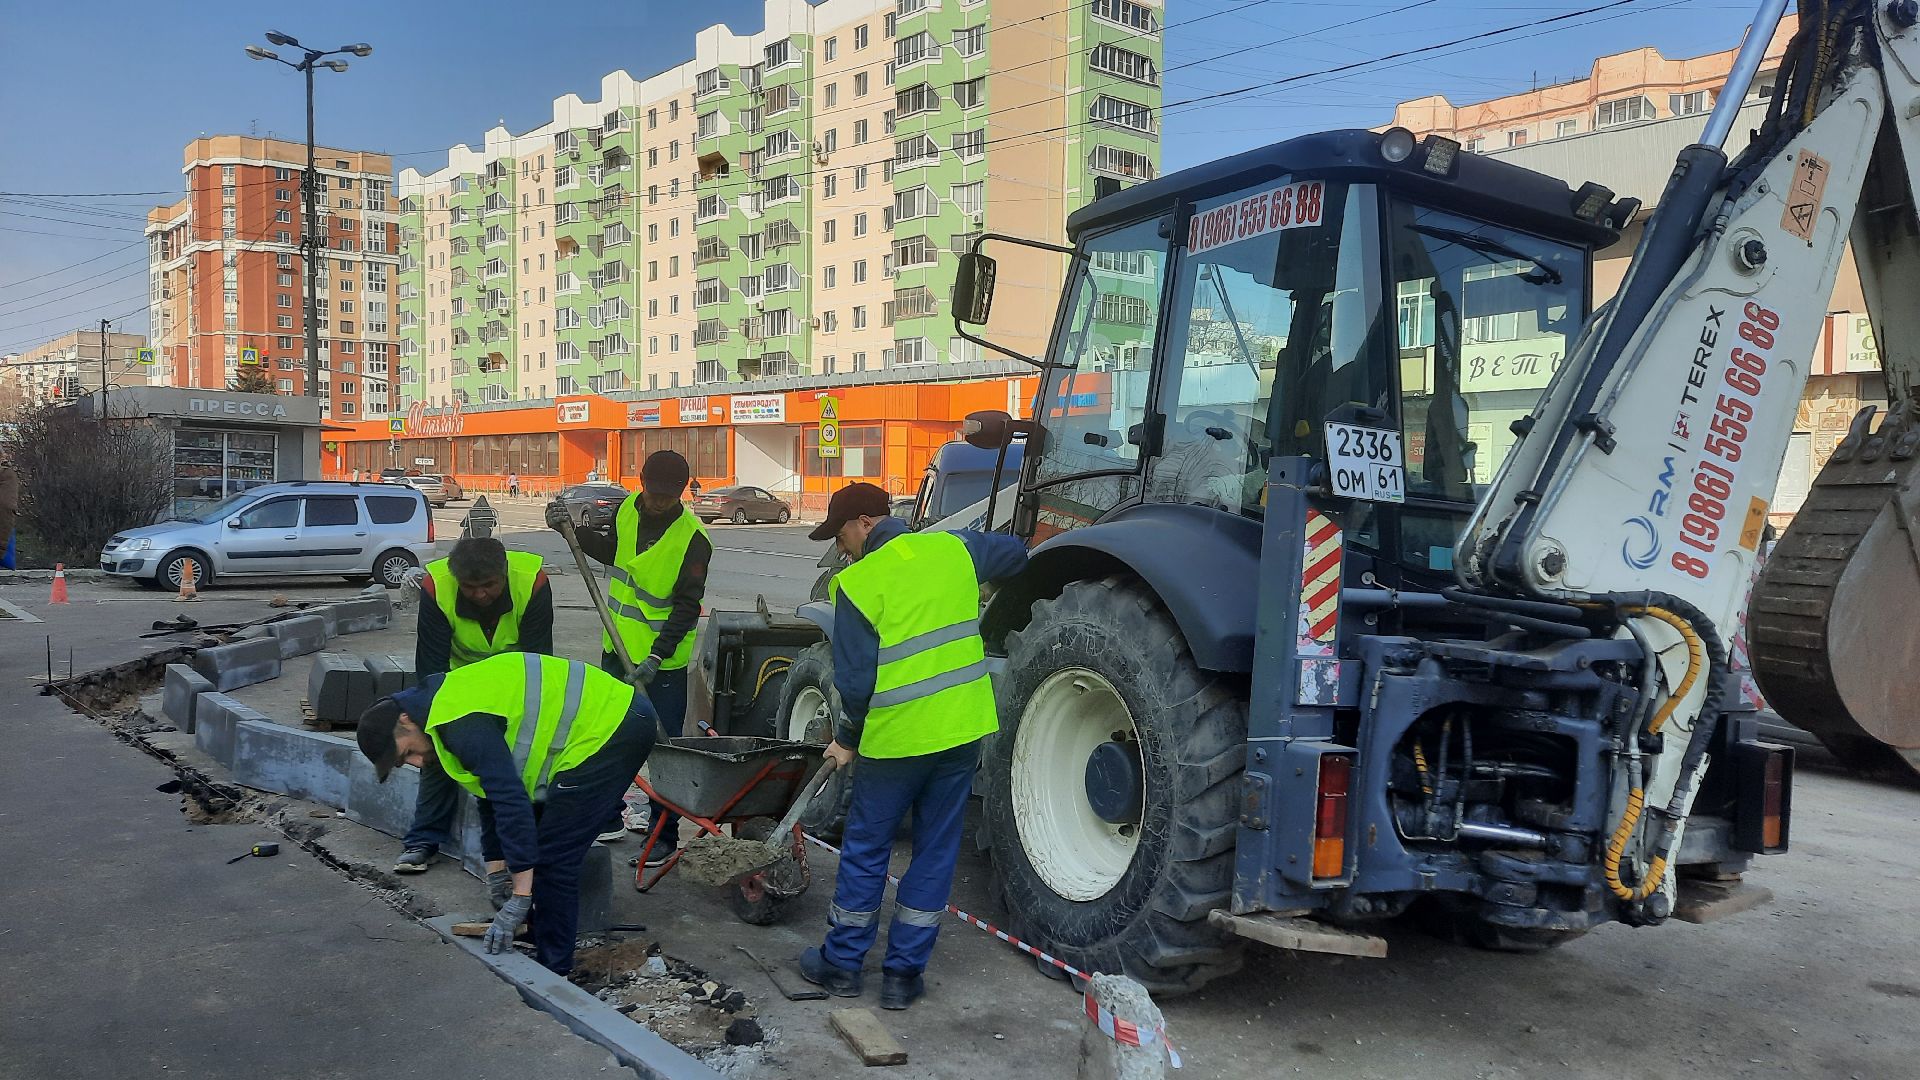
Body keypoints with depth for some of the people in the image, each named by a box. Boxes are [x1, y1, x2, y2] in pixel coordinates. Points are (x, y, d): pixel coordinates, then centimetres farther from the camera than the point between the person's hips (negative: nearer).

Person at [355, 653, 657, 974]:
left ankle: (552, 972, 2)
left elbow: (512, 802, -24)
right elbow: (493, 793, 23)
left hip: (614, 729, -11)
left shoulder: (462, 724, -19)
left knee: (552, 858, -7)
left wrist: (520, 898, -21)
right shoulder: (449, 707, 15)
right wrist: (496, 871, 22)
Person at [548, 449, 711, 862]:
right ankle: (608, 818, 33)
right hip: (618, 647, 7)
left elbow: (686, 606, -19)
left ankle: (664, 835, 10)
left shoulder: (692, 538, -18)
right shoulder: (627, 510, 0)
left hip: (663, 661, -7)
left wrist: (657, 656, -26)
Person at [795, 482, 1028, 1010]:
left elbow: (855, 679, -10)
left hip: (895, 738, -4)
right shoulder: (952, 549, 2)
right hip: (964, 729, 4)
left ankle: (841, 964, 26)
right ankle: (904, 973, 20)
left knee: (865, 851, 14)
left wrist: (847, 739, 5)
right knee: (935, 853, 13)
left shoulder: (857, 583, -11)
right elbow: (1014, 553, 22)